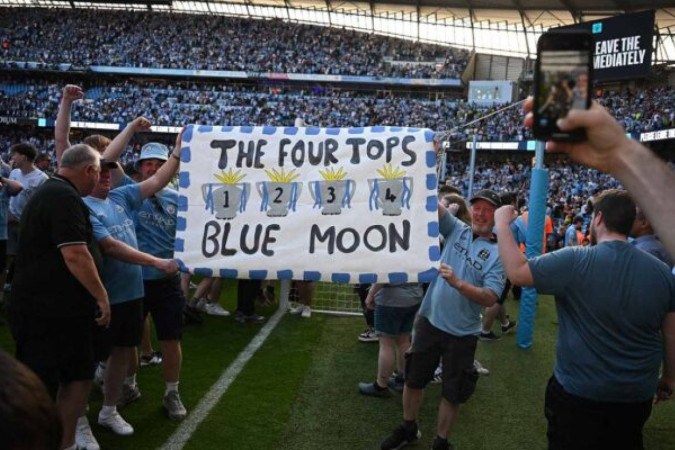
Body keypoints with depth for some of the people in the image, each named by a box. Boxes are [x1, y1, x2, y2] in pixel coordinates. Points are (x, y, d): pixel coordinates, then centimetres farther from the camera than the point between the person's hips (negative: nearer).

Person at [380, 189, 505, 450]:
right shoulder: (457, 230, 0)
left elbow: (490, 299, -18)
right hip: (430, 321, 3)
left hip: (462, 333, -2)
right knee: (413, 379, 17)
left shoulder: (498, 253, -9)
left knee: (453, 393, 13)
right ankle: (408, 429, 40)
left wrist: (457, 283, -31)